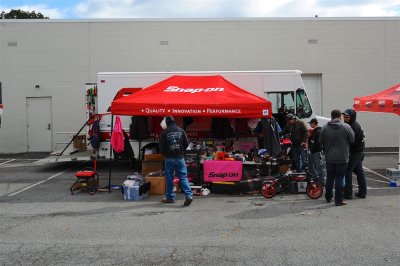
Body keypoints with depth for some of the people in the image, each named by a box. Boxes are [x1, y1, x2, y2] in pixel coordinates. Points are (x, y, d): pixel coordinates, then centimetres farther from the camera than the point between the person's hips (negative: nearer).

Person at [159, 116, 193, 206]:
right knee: (183, 177, 3)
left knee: (169, 178, 9)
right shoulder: (181, 130, 2)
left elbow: (161, 146, -3)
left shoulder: (164, 132, -5)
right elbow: (186, 143, 5)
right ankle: (189, 195, -10)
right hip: (180, 157, 2)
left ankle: (170, 197, 14)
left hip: (169, 158, -2)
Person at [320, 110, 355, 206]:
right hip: (342, 158, -3)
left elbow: (322, 143, 4)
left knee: (330, 178, 17)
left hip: (329, 158, 3)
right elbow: (353, 140, -3)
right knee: (339, 178, 2)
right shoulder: (346, 127, -10)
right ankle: (338, 200, 3)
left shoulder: (324, 128, -3)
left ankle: (328, 197, 29)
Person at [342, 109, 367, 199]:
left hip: (355, 152, -10)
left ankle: (348, 193, -5)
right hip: (359, 152, 10)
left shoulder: (354, 127, -19)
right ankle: (362, 192, 24)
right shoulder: (356, 125, 13)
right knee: (359, 171, 16)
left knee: (347, 171, -7)